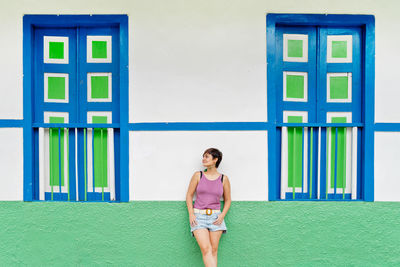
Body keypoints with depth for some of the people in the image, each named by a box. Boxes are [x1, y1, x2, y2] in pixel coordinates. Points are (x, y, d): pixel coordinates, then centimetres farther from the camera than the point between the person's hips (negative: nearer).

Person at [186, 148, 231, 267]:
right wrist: (191, 214, -4)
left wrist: (222, 215, -3)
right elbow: (189, 195, 6)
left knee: (214, 250, 2)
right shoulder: (198, 175, 2)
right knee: (206, 249, -12)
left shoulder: (223, 179, 3)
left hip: (215, 216, 1)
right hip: (198, 216, -1)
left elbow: (227, 200, 11)